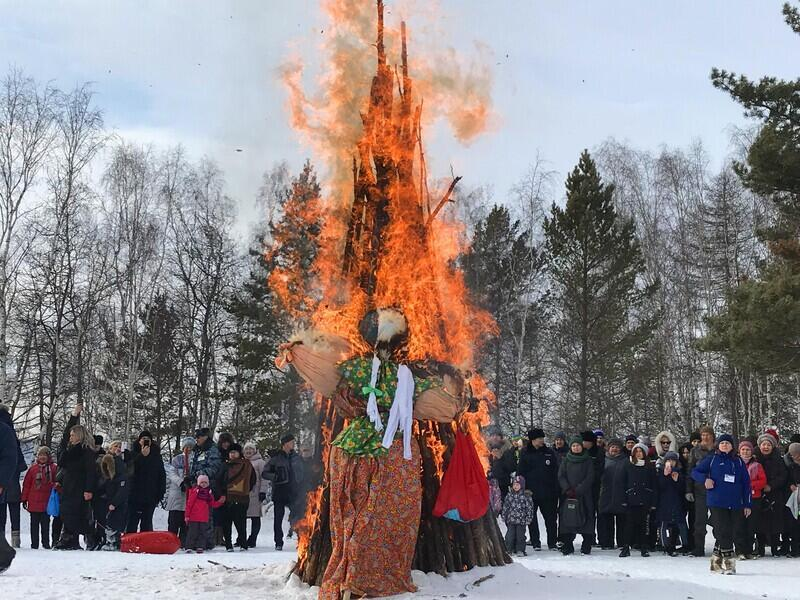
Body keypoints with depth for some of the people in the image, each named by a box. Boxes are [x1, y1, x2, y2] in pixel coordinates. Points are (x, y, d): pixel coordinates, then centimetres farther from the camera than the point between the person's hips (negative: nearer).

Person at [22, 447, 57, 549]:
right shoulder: (33, 468, 5)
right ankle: (34, 543, 11)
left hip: (47, 502, -1)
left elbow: (56, 483, 3)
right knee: (34, 524, 6)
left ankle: (46, 543, 10)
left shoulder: (53, 468, 1)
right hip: (34, 502, 2)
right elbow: (26, 484, 8)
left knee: (45, 523, 3)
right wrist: (24, 498, 5)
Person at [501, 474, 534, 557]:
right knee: (510, 535, 3)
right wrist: (504, 516, 9)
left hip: (521, 520, -2)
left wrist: (528, 518, -5)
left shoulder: (526, 495, -3)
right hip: (511, 519, 2)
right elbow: (505, 506, 11)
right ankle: (509, 549, 13)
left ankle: (520, 550, 10)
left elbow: (529, 508, -2)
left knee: (520, 535, 1)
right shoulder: (510, 494, 5)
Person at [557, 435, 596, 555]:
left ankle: (586, 547, 0)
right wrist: (568, 489, -10)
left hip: (584, 495, -2)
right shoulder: (566, 460, 12)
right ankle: (567, 547, 1)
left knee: (586, 520, -5)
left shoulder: (588, 460, 5)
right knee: (567, 520, -3)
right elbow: (561, 476, 6)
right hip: (568, 495, 2)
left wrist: (578, 490, -11)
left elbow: (590, 478, -2)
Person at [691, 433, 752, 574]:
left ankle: (717, 560, 17)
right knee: (723, 532, -9)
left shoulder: (739, 462, 12)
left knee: (732, 532, 5)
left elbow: (746, 483, 13)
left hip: (735, 504, 3)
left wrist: (747, 505, 8)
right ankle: (728, 560, -4)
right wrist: (705, 479, -13)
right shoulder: (712, 459, 5)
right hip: (717, 503, -3)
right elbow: (695, 472, 8)